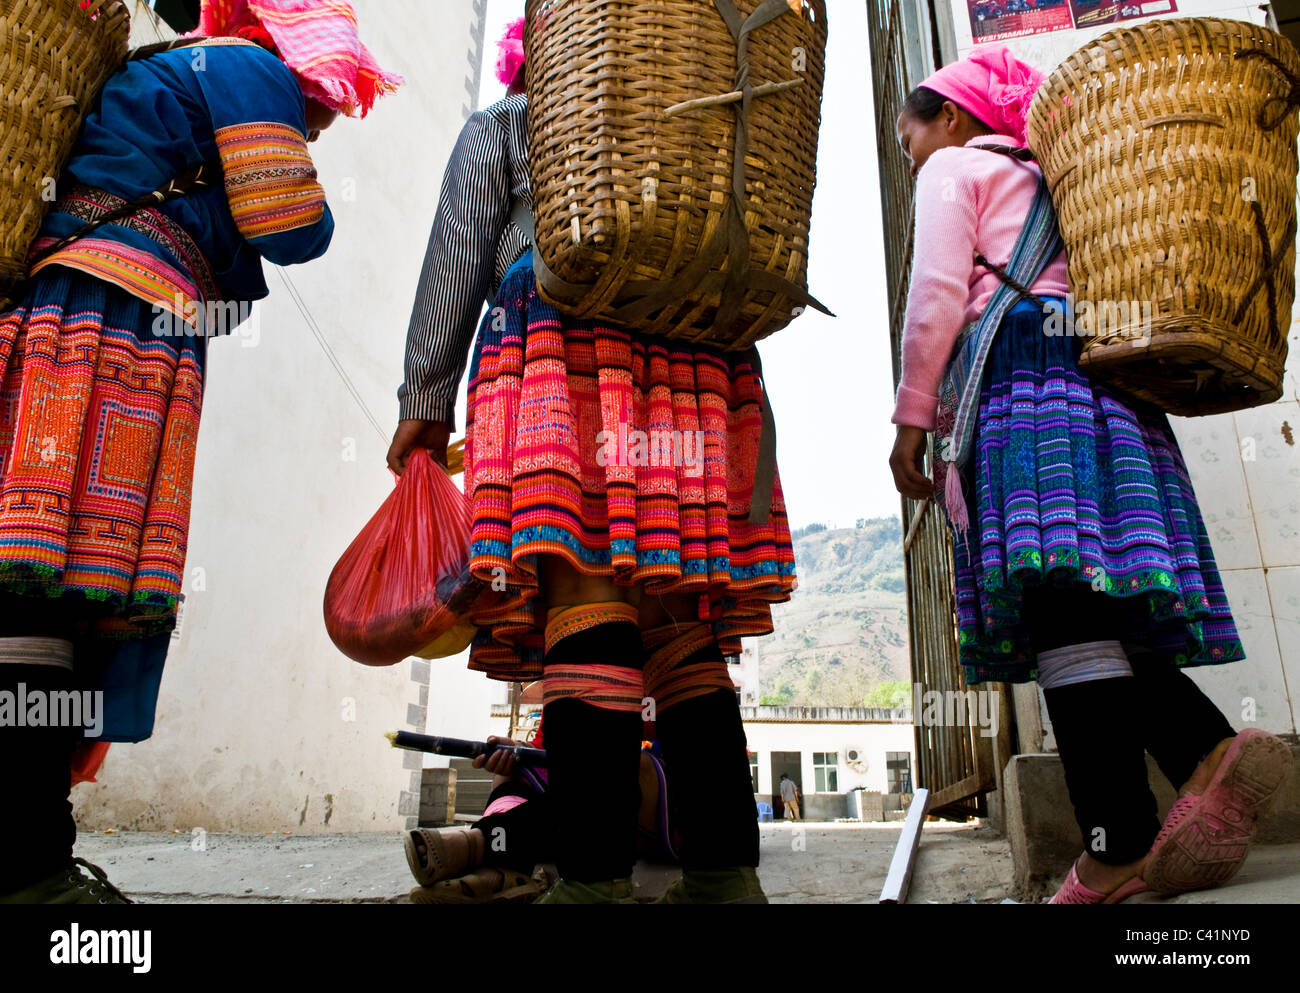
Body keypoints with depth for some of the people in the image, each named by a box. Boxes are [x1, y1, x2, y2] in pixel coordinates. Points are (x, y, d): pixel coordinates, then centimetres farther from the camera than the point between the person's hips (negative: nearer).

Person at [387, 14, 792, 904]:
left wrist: (425, 401, 6)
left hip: (561, 344, -4)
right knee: (687, 635, 0)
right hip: (698, 361, 4)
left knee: (587, 617, -17)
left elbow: (457, 260, 10)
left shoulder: (500, 124, 22)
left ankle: (597, 879, -22)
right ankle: (726, 872, -3)